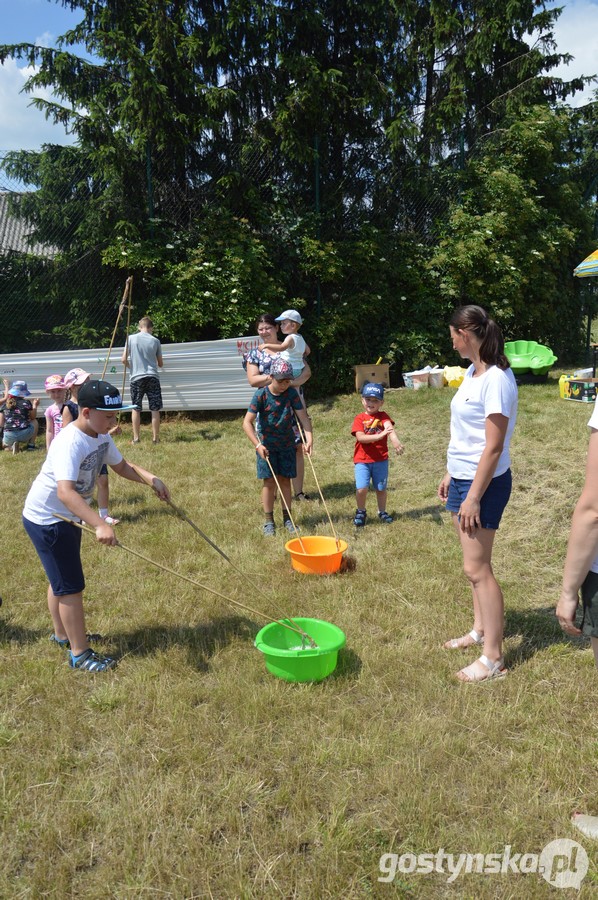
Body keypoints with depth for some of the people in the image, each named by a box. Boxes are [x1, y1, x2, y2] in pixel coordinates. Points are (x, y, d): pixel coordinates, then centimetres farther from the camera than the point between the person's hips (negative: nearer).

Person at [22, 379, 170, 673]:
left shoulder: (101, 436, -4)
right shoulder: (70, 443, -32)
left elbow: (122, 466, 8)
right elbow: (65, 492, -44)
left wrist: (151, 479, -10)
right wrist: (100, 525, -55)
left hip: (65, 517, 9)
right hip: (46, 519, -9)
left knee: (60, 579, 24)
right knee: (71, 586, -3)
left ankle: (62, 634, 43)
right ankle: (80, 654, 9)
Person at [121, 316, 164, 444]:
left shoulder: (131, 338, 0)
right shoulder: (155, 341, 2)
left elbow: (123, 360, -2)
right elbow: (160, 364, 11)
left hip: (136, 377, 0)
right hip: (152, 377, 0)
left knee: (136, 409, 8)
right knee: (155, 409, 5)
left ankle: (136, 438, 10)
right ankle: (155, 438, 8)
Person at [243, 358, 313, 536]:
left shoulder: (291, 393, -8)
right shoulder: (261, 395, -16)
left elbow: (303, 416, -14)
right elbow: (247, 422, -19)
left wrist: (309, 439, -29)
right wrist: (258, 445, -28)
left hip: (287, 444, 2)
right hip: (267, 445, -2)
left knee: (285, 480, 7)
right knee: (269, 482, 0)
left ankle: (287, 519, 19)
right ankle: (269, 521, 11)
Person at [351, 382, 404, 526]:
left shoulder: (383, 416, -1)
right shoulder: (359, 418, -2)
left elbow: (389, 428, -22)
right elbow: (360, 437, -17)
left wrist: (395, 441, -44)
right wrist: (379, 435, -31)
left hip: (381, 460, 1)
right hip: (362, 460, -1)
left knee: (381, 488, 13)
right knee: (361, 489, -11)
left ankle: (382, 512, 35)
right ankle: (361, 512, 15)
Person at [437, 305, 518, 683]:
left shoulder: (496, 379, -21)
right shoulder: (473, 372, 7)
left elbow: (494, 447, -22)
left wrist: (473, 497, -21)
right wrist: (451, 475, 19)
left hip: (484, 483, -9)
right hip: (463, 478, 9)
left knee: (477, 568, -3)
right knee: (475, 563, 18)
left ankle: (494, 658, 9)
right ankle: (481, 630, 34)